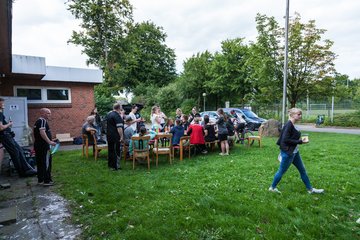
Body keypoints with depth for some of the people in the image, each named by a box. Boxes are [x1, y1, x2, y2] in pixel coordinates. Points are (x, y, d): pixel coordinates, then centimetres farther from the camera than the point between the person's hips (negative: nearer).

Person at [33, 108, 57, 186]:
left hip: (38, 145, 10)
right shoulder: (43, 121, -13)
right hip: (43, 146, -10)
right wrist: (49, 141, -32)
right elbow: (42, 132, -27)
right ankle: (47, 181, 0)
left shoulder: (38, 121, 19)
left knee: (40, 163, 14)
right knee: (47, 163, -4)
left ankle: (40, 180, 21)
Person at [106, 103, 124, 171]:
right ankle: (116, 166, 4)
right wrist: (121, 137, -24)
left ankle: (110, 164, 26)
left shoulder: (108, 114, 10)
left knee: (110, 150, 17)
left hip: (109, 135, 9)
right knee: (116, 151, 0)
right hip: (115, 137, -9)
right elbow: (119, 128, -25)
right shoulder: (117, 116, -19)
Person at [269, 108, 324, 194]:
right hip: (287, 153, -9)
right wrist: (300, 142, -20)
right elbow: (285, 139, -24)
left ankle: (310, 189, 30)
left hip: (294, 152, 9)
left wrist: (300, 140, 6)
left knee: (302, 170, 16)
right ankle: (272, 187, 22)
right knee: (281, 171, 5)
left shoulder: (292, 125, 7)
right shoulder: (288, 125, -20)